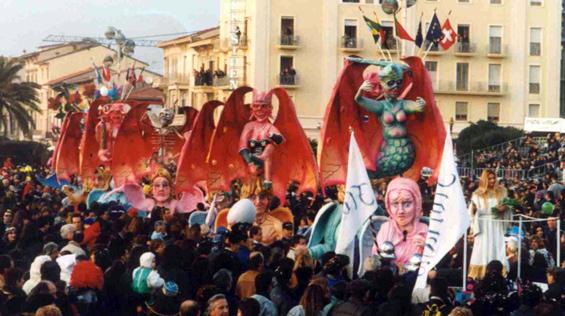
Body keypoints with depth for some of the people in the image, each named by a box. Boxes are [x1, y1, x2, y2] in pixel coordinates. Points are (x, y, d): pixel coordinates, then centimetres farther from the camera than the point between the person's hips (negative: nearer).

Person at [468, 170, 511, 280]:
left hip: (497, 226, 2)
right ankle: (481, 275, -4)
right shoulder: (478, 194, 2)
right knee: (483, 250, -4)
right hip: (483, 226, -2)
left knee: (497, 250, -1)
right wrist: (473, 208, -21)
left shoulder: (501, 191, 8)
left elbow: (507, 206, 12)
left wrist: (504, 208, -11)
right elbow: (473, 211, 1)